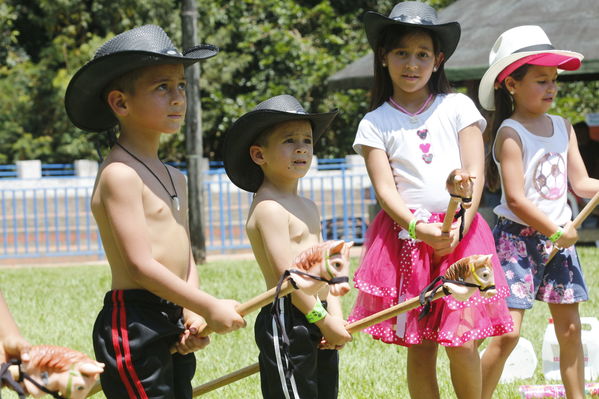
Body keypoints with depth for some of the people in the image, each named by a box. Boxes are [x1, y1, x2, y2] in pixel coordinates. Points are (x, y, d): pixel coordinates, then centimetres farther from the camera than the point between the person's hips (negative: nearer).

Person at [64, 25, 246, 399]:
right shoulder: (119, 174, -12)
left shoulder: (175, 179, 17)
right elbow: (140, 265, -18)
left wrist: (193, 315, -2)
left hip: (172, 328, 9)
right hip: (133, 325, -9)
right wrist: (210, 308, -14)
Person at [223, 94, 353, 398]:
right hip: (287, 322, -9)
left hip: (316, 321, 9)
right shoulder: (268, 208, -13)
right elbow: (285, 274, -18)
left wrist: (335, 315, 3)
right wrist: (323, 320, -15)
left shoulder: (308, 208, 18)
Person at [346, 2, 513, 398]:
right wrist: (418, 228, -20)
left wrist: (458, 226, -14)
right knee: (419, 347, 1)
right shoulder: (376, 124, 6)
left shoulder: (458, 108, 7)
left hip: (461, 235, 0)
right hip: (405, 235, 0)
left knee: (461, 340, -9)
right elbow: (385, 189, -2)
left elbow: (475, 173, 1)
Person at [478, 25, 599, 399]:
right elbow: (516, 199, -17)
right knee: (508, 332, -12)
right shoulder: (510, 132, -12)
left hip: (559, 239, 7)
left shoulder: (563, 128, 8)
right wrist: (558, 232, -15)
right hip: (518, 238, -7)